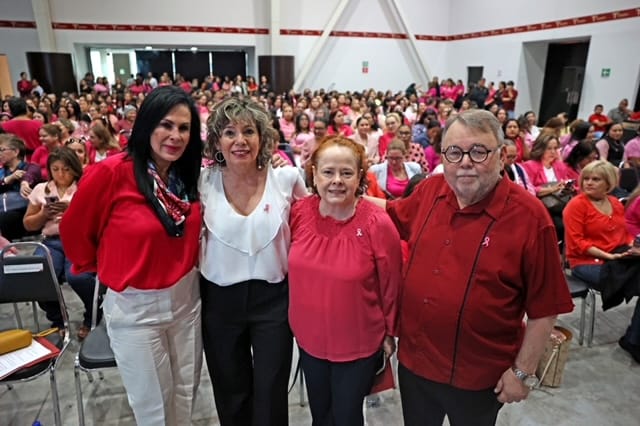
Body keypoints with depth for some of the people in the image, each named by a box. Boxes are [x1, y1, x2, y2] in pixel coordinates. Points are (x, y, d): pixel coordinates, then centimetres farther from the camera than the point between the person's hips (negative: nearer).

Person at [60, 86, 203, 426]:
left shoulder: (188, 175, -2)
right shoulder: (111, 172, -19)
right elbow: (74, 230, -5)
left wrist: (185, 267, 2)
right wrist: (101, 269, 5)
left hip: (186, 297, 5)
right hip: (134, 306, -4)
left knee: (186, 391, 22)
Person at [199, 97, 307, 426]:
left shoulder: (287, 179, -9)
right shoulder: (203, 183, -8)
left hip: (273, 297, 0)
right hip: (220, 299, 1)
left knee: (270, 393, 12)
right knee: (231, 393, 19)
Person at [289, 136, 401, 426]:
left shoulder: (378, 224, -21)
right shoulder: (299, 213, -11)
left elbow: (390, 286, -11)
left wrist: (390, 333, -2)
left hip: (359, 345, -3)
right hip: (309, 339, 4)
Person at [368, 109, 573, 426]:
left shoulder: (529, 217, -20)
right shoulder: (430, 191, -6)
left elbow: (544, 308, -14)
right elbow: (394, 214, 15)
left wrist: (523, 372, -9)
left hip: (479, 374, -4)